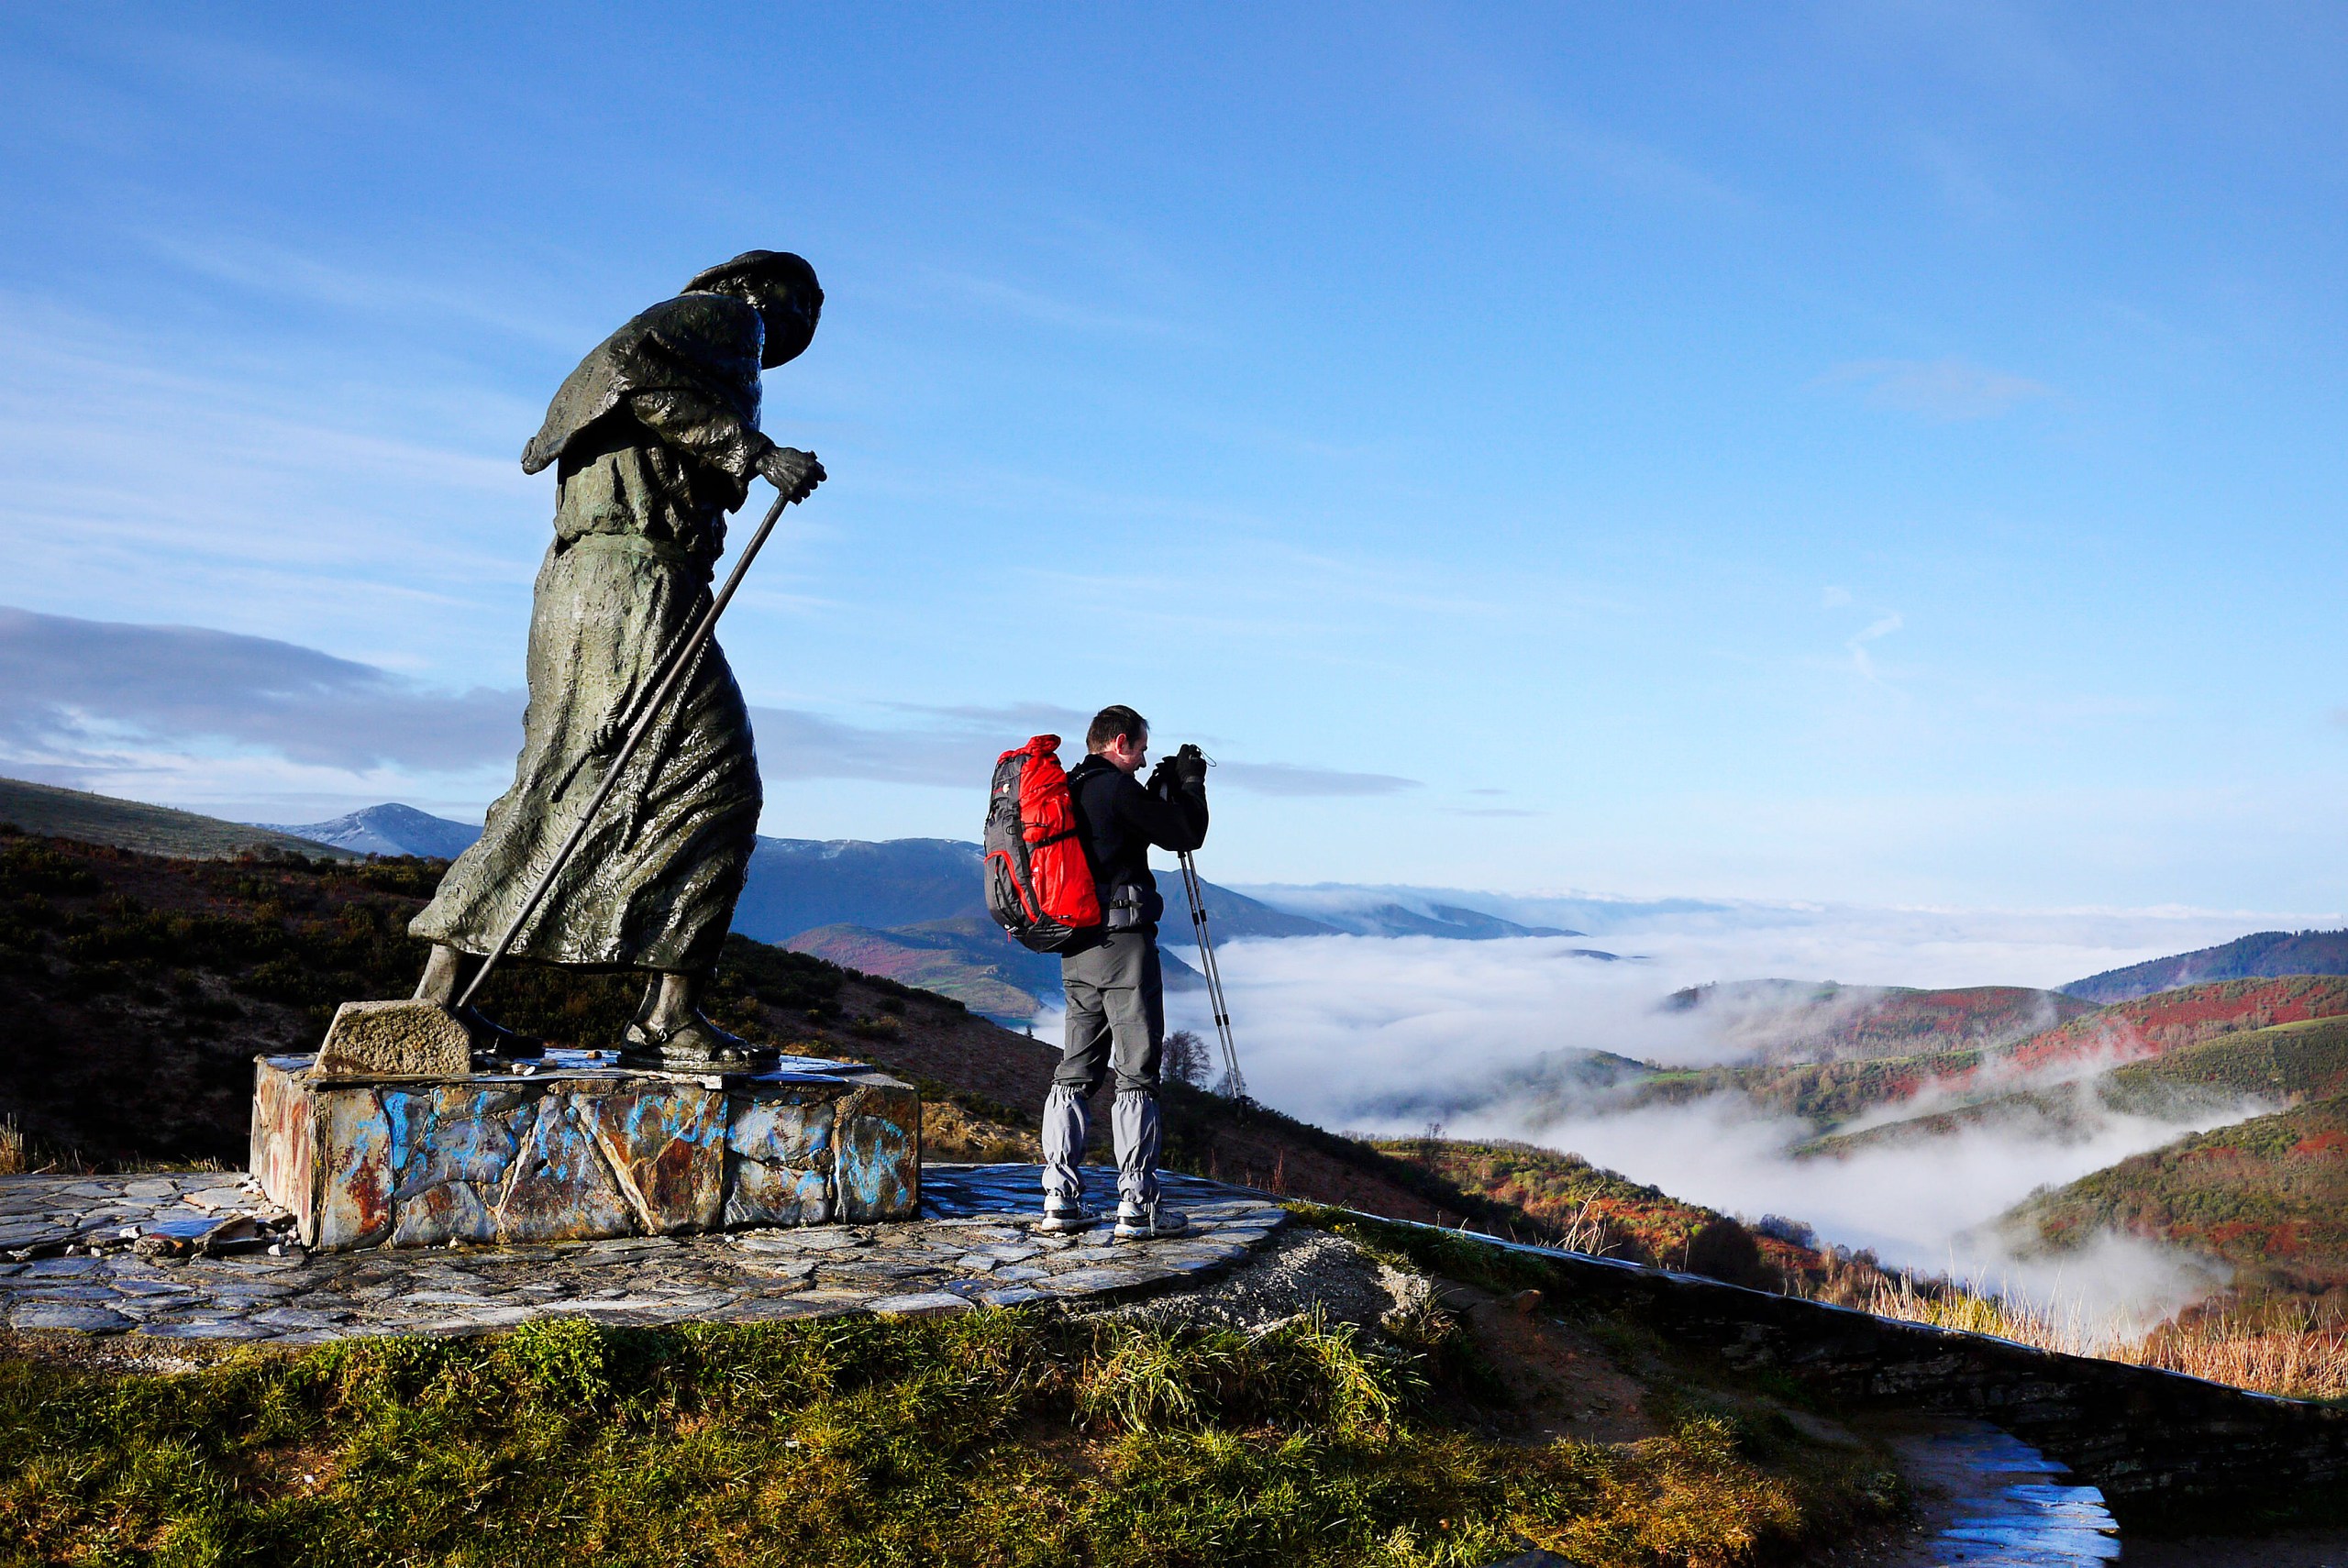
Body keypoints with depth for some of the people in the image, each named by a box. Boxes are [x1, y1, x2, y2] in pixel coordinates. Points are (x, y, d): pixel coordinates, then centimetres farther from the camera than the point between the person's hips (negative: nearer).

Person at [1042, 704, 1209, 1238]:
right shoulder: (1118, 789, -11)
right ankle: (1137, 1206, -4)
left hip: (1075, 950, 9)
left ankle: (1059, 1198, 11)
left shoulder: (1067, 792, 15)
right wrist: (1190, 783, 10)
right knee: (1137, 1074, -4)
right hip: (1123, 940, -8)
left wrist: (1160, 791, 21)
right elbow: (1187, 835, -6)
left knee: (1075, 1072, 11)